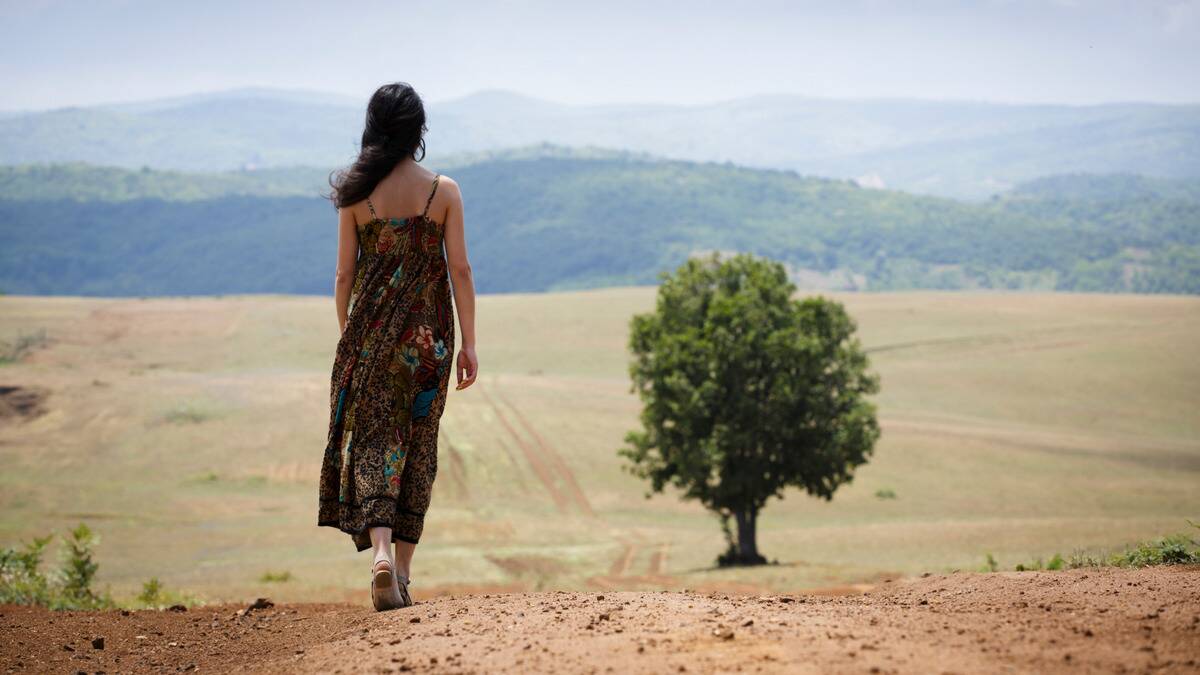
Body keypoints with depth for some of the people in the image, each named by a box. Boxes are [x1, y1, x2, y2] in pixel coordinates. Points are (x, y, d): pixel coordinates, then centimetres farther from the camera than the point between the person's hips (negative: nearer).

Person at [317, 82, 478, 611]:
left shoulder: (356, 193, -1)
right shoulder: (443, 191, -3)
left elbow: (345, 274, 2)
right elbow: (459, 270, -4)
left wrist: (347, 337, 14)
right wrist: (469, 344, 1)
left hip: (371, 329, 0)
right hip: (427, 330, 0)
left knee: (371, 441, 1)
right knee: (418, 445, 11)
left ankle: (381, 553, -22)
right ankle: (403, 569, 15)